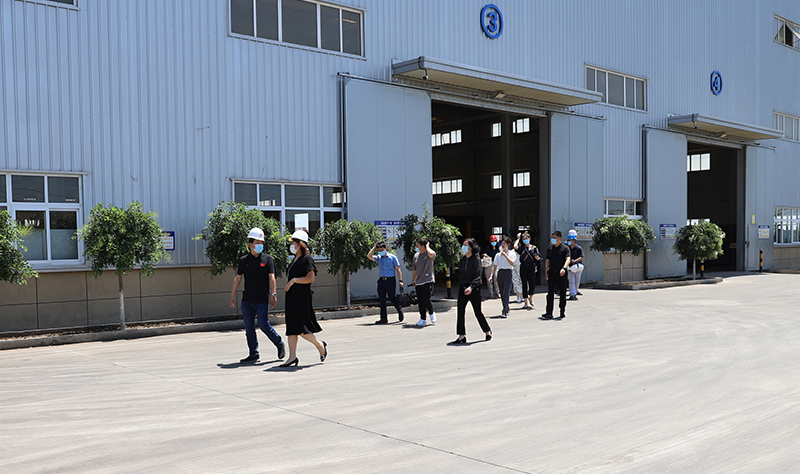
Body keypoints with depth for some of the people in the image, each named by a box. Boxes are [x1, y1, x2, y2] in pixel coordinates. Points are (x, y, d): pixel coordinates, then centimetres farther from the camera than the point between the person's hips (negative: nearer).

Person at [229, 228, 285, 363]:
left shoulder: (268, 259, 2)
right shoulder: (243, 260, 8)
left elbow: (271, 278, -4)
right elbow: (237, 278, 13)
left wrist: (273, 294, -14)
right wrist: (232, 296, 10)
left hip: (262, 300, -3)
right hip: (247, 300, 3)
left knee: (263, 325, -7)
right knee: (249, 327, 4)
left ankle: (280, 344, 15)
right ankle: (253, 354, 13)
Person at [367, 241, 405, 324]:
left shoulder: (392, 257, 1)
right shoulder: (378, 258, 12)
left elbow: (397, 269, 0)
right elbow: (369, 256, -1)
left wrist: (400, 281, -8)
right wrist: (374, 247, 3)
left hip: (390, 280, -4)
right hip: (381, 280, 4)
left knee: (392, 298, -5)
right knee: (382, 300, 1)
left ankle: (399, 310, 25)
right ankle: (384, 319, 5)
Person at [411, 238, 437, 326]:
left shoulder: (428, 253, -5)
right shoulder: (416, 255, 14)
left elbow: (432, 254, -33)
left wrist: (427, 246, -15)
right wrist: (413, 280, 25)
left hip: (428, 281, -6)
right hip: (419, 282, 6)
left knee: (425, 299, -16)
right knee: (420, 301, 5)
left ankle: (432, 313, 10)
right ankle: (423, 319, 14)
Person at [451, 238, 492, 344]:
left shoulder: (476, 259, -10)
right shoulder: (463, 259, 9)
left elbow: (477, 276, -17)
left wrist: (471, 287, -27)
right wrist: (462, 285, 15)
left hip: (474, 288, -6)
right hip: (463, 287, 6)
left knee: (478, 312, 5)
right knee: (460, 311, -6)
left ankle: (487, 331, 26)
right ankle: (462, 336, -3)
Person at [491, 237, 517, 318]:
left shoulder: (512, 253, 2)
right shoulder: (498, 255, 11)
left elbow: (512, 263, -15)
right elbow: (494, 266, 10)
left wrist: (505, 255, -20)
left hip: (508, 273, -4)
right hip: (500, 273, 4)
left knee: (506, 292, -14)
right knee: (502, 293, 7)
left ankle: (504, 312, -20)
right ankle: (506, 310, 21)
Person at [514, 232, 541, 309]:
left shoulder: (534, 247, 11)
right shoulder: (521, 247, 7)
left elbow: (539, 258, 15)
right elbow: (515, 246, -15)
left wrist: (537, 257, -9)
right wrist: (518, 239, 1)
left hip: (531, 268, 1)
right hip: (523, 268, -1)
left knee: (532, 285, -3)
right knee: (524, 285, -2)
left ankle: (530, 297, 28)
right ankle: (527, 302, 0)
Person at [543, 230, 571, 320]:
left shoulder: (565, 248, -2)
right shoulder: (550, 248, 12)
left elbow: (568, 259, -15)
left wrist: (564, 268, -32)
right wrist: (546, 272, 11)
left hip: (561, 274, -3)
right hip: (552, 273, 3)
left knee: (562, 293, 7)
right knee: (550, 293, -5)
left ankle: (562, 312, 19)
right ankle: (549, 313, -8)